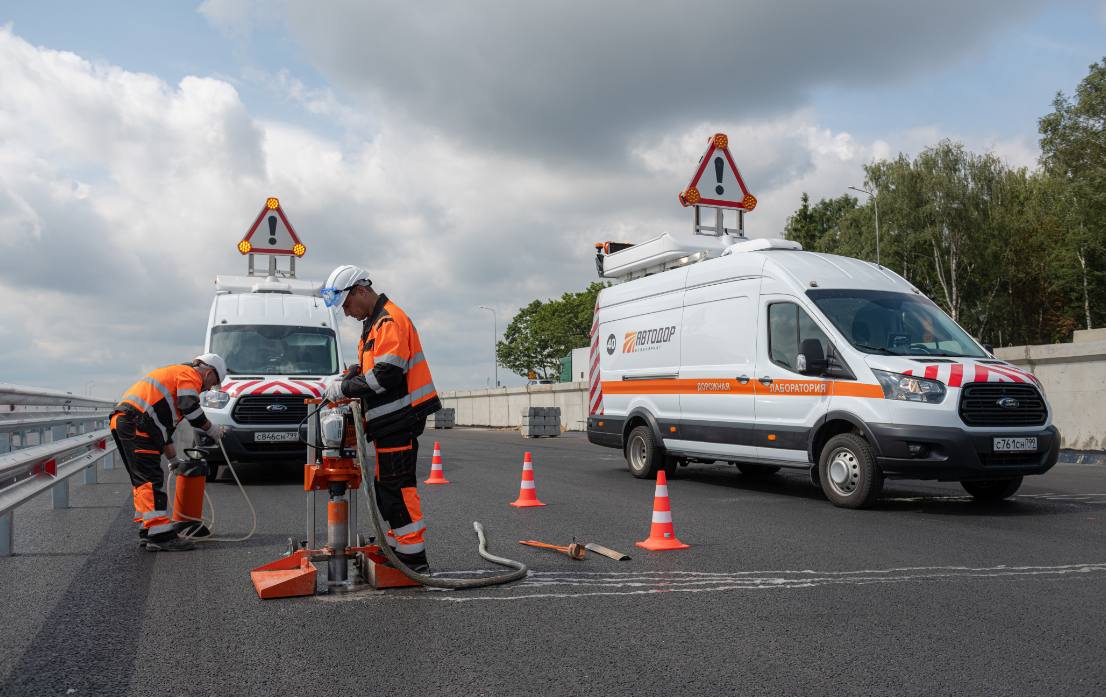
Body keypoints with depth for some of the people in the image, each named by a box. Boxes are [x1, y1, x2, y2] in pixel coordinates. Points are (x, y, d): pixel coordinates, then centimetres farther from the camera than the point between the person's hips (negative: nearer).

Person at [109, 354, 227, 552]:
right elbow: (190, 409, -12)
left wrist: (173, 459, 35)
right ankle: (161, 535, -12)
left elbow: (163, 424, 34)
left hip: (120, 422, 10)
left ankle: (147, 531, 18)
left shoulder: (173, 373, 33)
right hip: (135, 424, -10)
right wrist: (212, 429, 5)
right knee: (152, 479, -10)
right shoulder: (189, 374, 3)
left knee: (143, 480, 15)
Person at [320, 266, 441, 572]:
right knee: (386, 487, 15)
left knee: (398, 487, -9)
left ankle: (414, 558, -5)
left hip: (399, 419, -11)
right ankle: (397, 547, 24)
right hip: (390, 420, 11)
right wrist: (342, 380, 6)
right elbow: (368, 368, 24)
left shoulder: (389, 320, -13)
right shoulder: (375, 323, 21)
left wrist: (344, 389, -13)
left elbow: (387, 375, -22)